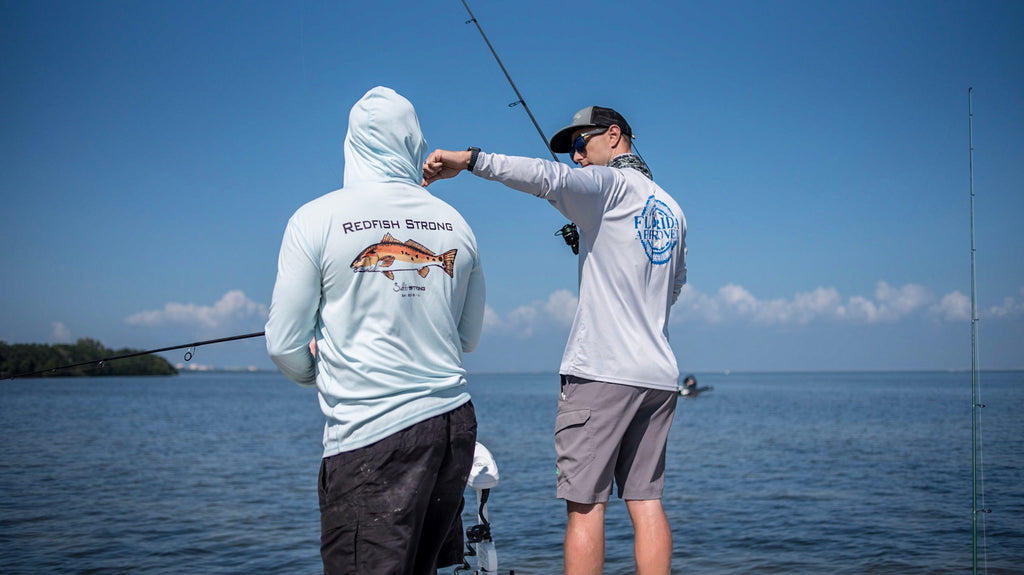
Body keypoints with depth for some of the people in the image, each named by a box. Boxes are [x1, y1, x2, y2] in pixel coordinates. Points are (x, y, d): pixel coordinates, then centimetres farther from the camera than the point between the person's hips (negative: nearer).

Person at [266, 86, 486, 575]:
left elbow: (284, 344, -3)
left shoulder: (316, 219, -5)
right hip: (454, 421, 5)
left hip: (369, 434, -5)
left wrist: (316, 374, 18)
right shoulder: (454, 223, 7)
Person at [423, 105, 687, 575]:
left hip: (602, 369, -7)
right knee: (646, 500, 8)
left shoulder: (611, 183, -3)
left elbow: (550, 179, -23)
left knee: (585, 504, -4)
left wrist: (468, 159, -28)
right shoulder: (671, 208, 20)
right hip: (658, 374, 8)